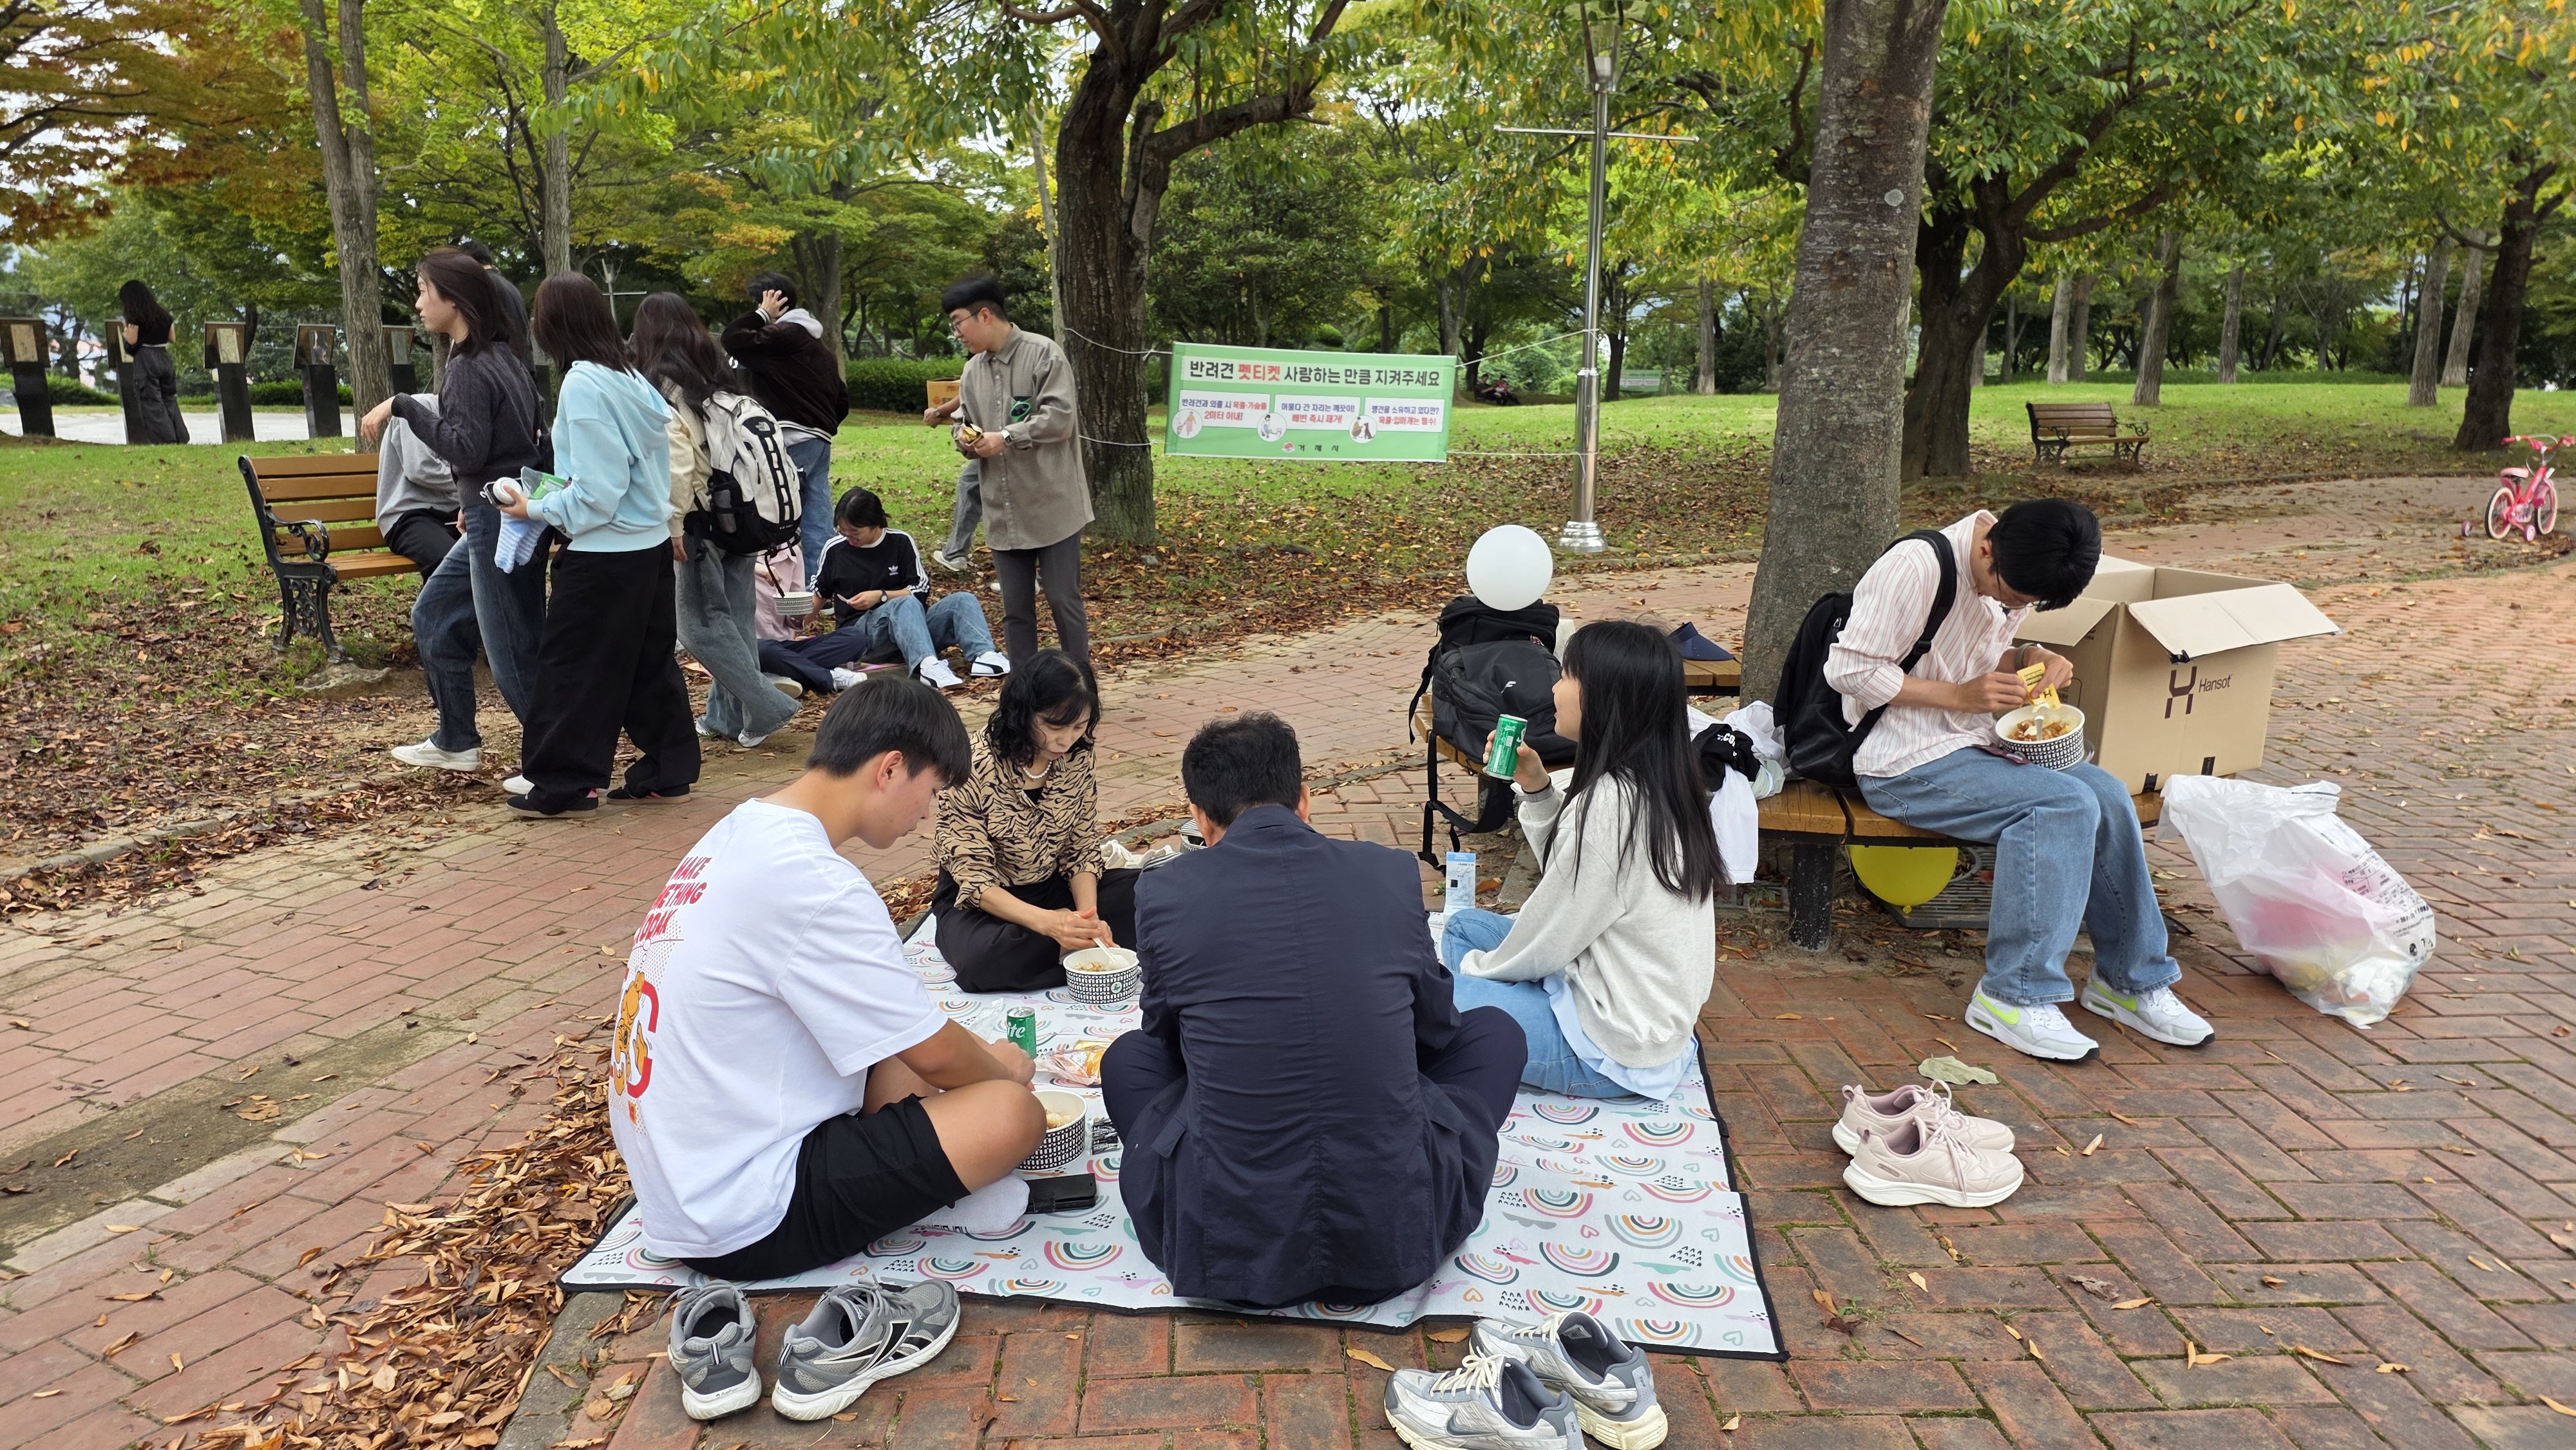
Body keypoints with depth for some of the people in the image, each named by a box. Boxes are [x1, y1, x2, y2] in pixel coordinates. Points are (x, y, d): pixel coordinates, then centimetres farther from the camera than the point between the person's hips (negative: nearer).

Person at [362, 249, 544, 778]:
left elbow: (467, 449, -23)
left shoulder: (469, 367, -15)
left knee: (513, 651, -4)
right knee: (434, 614, 21)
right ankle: (456, 742, 29)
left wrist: (403, 407, -18)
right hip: (502, 514, 10)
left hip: (499, 520, -10)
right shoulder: (499, 357, 12)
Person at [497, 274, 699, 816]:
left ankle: (560, 786, 12)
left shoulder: (583, 386, -17)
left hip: (604, 556, -8)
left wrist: (538, 510, -6)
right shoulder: (632, 379, 7)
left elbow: (597, 493, -19)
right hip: (651, 546, 8)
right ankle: (667, 771, 22)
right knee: (650, 663, 15)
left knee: (570, 668, 3)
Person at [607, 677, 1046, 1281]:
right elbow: (937, 1054, -15)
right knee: (1011, 1113, -18)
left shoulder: (740, 831, 5)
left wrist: (978, 1061, 11)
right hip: (742, 1227, -10)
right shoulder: (811, 882, -25)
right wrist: (1002, 1069, 6)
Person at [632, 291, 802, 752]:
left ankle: (763, 707, -2)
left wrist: (673, 524, -14)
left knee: (701, 623, 1)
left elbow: (676, 460, -19)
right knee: (735, 616, 12)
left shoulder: (661, 385, -10)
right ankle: (728, 716, 19)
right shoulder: (723, 374, 11)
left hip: (702, 518, -7)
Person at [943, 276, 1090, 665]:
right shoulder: (973, 371, 13)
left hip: (1052, 505, -6)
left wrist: (1006, 437, -19)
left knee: (1063, 600, 1)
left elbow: (1059, 419, -15)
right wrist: (966, 440, -4)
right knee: (1015, 610, 9)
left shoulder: (1044, 354, -7)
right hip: (1003, 511, 6)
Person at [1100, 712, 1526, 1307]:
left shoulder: (1164, 892, -4)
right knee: (1495, 1031, 23)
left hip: (1229, 1250, 0)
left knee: (1128, 1057, 26)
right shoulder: (1393, 872, -2)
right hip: (1396, 1238, 0)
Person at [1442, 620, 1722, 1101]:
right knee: (1463, 926, 19)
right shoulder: (1657, 784, 1)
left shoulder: (1607, 804, -27)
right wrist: (1536, 788, -2)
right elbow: (1569, 876, 9)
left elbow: (1542, 947, -17)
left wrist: (1476, 967, 2)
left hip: (1613, 1051, -10)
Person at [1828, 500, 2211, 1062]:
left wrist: (2031, 657, -1)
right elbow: (1848, 669, -19)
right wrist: (1959, 695, -20)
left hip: (1973, 745, 8)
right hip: (1905, 765, -8)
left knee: (2106, 794, -12)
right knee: (2066, 804, -23)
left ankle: (2129, 980, 3)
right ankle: (2014, 996, -16)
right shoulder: (1915, 567, -19)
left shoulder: (2016, 576, 8)